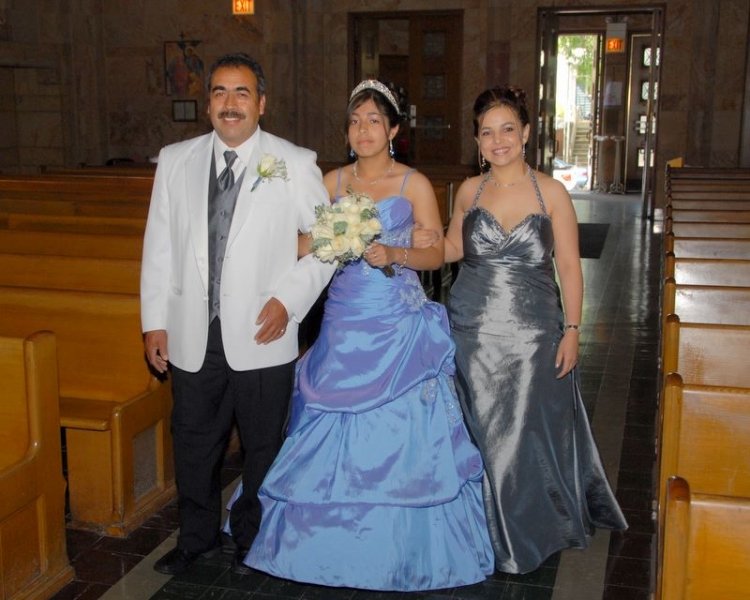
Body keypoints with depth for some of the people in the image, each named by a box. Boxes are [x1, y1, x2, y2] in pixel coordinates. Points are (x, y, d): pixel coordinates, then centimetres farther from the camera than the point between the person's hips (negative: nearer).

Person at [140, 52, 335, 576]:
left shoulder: (295, 164, -3)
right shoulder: (175, 160, 5)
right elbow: (160, 245, 7)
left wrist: (290, 300, -11)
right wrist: (155, 321, 5)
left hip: (262, 336, -2)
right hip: (192, 337, 3)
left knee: (264, 446, 12)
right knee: (194, 444, 15)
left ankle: (254, 539, 35)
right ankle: (197, 537, 37)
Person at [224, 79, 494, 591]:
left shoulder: (415, 184, 0)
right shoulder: (332, 181, 9)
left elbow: (436, 253, -1)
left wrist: (395, 254, -18)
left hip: (398, 325, -3)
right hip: (343, 322, 3)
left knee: (399, 433, -1)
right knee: (335, 434, 7)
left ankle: (403, 546, 15)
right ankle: (337, 540, 23)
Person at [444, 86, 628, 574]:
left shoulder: (551, 192, -5)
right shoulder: (470, 191, 1)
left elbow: (569, 267, -3)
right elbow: (452, 248, 13)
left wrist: (572, 330, -6)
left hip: (534, 333, -2)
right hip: (474, 331, 2)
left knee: (533, 431, 8)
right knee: (483, 433, 11)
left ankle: (536, 528, 32)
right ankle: (496, 532, 32)